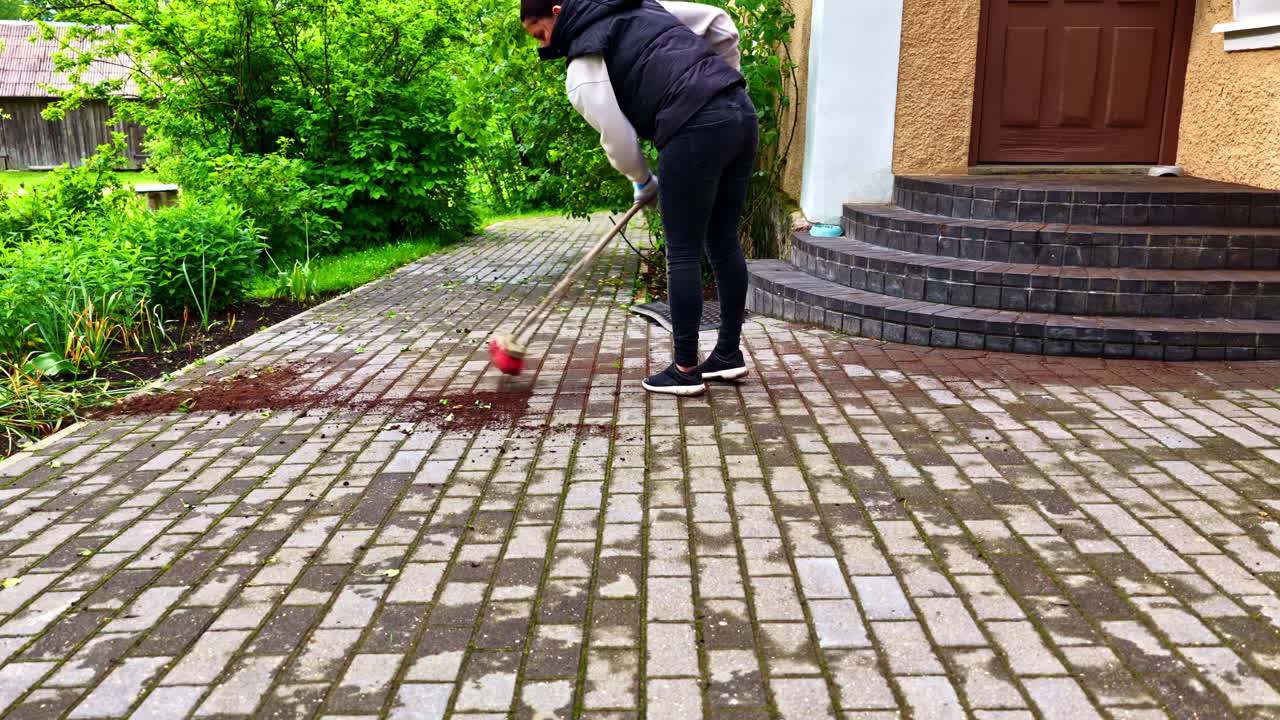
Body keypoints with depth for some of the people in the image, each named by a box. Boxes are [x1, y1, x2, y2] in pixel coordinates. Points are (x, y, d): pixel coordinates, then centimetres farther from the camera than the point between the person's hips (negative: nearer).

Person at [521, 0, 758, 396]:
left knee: (682, 253, 2)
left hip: (696, 131, -8)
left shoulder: (583, 72, 2)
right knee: (724, 242, 15)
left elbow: (619, 141, 1)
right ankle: (729, 353, 24)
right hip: (742, 112, 8)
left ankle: (686, 370, 8)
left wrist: (643, 182, 19)